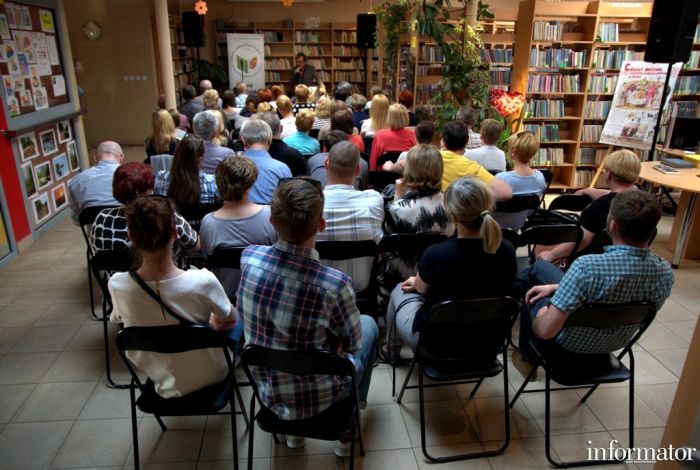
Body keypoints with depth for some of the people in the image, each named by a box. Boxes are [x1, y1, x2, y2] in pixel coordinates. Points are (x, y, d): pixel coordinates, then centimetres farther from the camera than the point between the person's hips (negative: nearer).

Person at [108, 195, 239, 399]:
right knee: (237, 323, 27)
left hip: (164, 384, 3)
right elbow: (228, 319, -12)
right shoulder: (203, 281, -34)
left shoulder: (116, 285, -25)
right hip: (210, 376, -3)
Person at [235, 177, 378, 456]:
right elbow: (352, 343, -13)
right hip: (316, 399, -4)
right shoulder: (334, 284, -32)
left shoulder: (249, 257, -21)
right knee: (369, 326, 21)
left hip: (267, 392, 4)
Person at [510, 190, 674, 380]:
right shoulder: (666, 272, -20)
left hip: (569, 345, -5)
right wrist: (557, 287, 4)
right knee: (538, 266, 20)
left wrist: (540, 317, -13)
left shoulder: (588, 266, -41)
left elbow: (545, 330, -37)